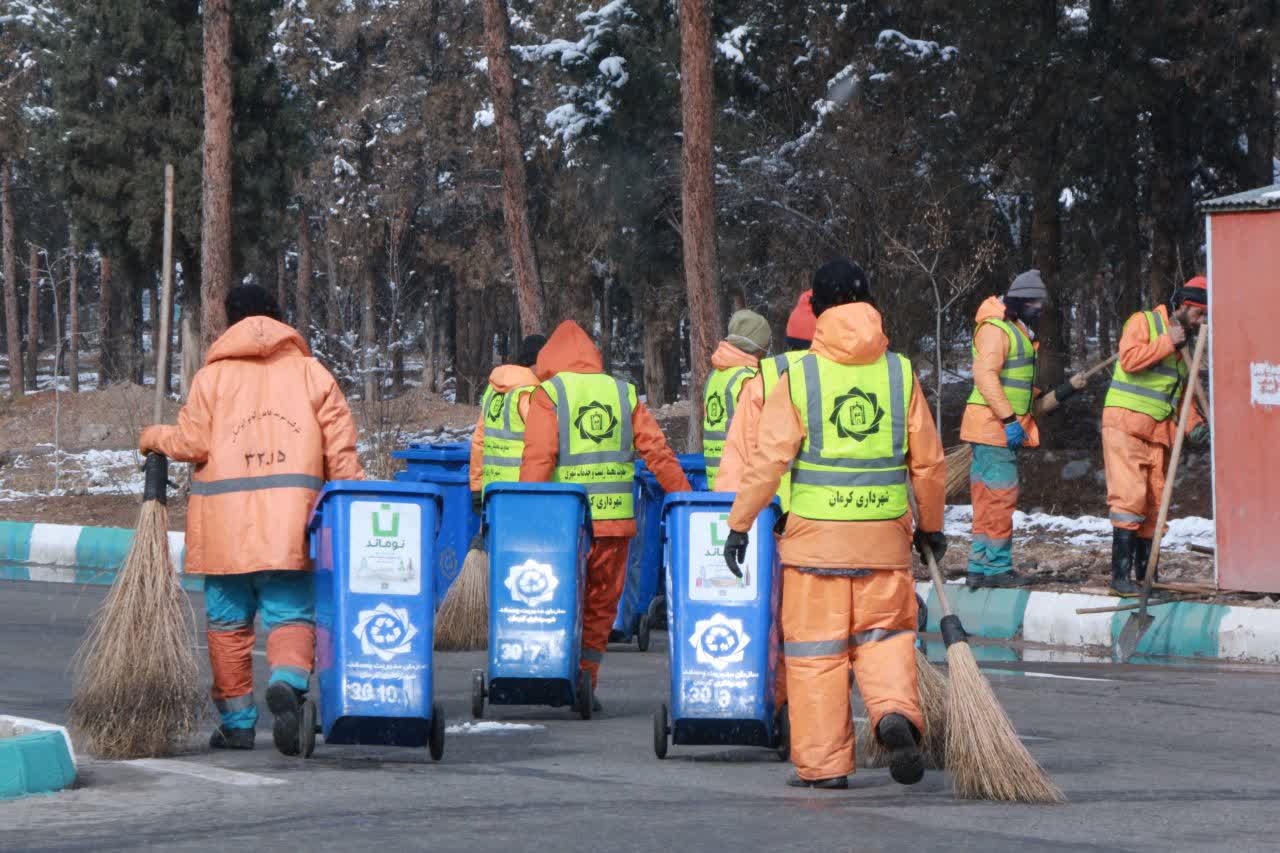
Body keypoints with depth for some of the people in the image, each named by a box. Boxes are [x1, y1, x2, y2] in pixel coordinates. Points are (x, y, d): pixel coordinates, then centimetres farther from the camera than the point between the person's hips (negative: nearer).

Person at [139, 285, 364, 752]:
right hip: (289, 523, 0)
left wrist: (156, 438, 17)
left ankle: (237, 721, 10)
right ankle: (287, 683, -27)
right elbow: (340, 450, 3)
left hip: (224, 521, 0)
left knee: (229, 621, 9)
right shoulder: (311, 372, 9)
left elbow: (193, 443, -2)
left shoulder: (212, 375, 6)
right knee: (291, 615, 2)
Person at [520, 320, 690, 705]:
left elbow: (538, 458, -12)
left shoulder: (549, 395, 0)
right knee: (600, 607, 12)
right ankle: (585, 683, 9)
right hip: (615, 519, 3)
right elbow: (658, 452, 6)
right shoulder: (623, 393, 11)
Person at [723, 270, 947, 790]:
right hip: (885, 537, 2)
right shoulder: (900, 373, 3)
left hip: (816, 534, -2)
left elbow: (769, 459, -7)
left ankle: (822, 763, 7)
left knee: (816, 649, 5)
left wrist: (739, 525, 2)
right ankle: (896, 713, -14)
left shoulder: (799, 377, -4)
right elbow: (928, 462, 7)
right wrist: (931, 526, 20)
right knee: (884, 635, 13)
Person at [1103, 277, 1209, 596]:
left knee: (1154, 503, 7)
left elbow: (1181, 394, 23)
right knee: (1129, 498, -16)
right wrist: (1167, 342, -14)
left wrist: (1193, 424, 7)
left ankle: (1145, 574, 13)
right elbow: (1129, 360, -19)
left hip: (1158, 433, 8)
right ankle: (1120, 573, -18)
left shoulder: (1184, 345, 20)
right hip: (1125, 425, -8)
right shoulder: (1143, 322, -2)